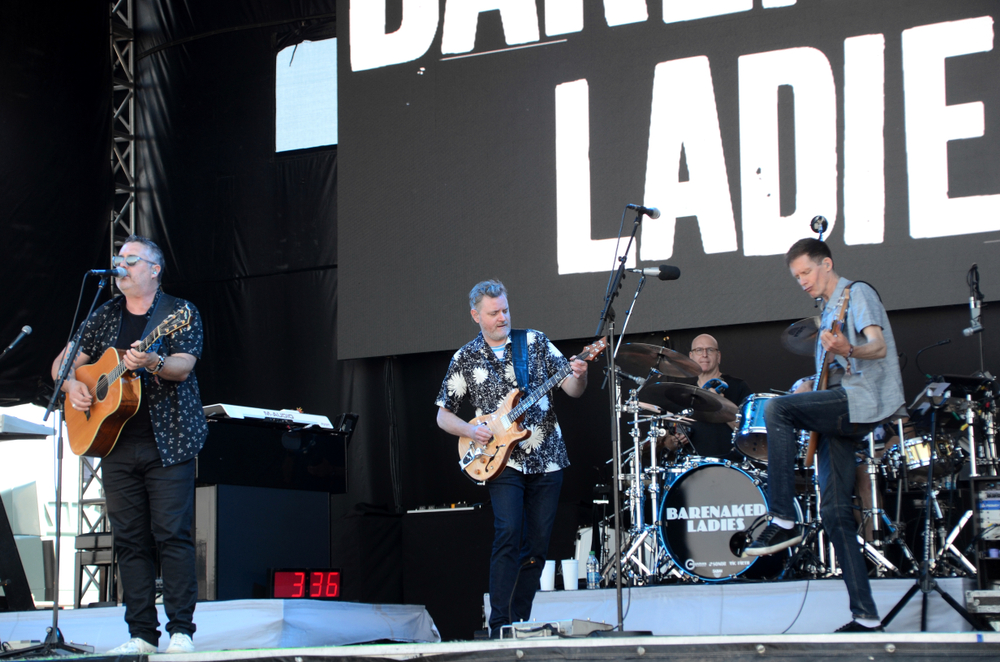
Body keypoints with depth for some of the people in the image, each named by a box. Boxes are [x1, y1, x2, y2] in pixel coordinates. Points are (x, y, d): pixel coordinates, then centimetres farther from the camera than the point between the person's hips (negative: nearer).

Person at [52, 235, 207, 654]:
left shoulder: (179, 313, 1)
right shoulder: (105, 317, 14)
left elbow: (183, 367, -13)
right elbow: (63, 362, 20)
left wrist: (152, 362, -33)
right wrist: (71, 384, -1)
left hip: (168, 442, -5)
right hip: (116, 444, 5)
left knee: (172, 534, -8)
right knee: (129, 538, 3)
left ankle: (181, 631, -4)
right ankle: (142, 634, 7)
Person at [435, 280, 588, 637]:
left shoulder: (535, 342, 6)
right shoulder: (465, 359, 5)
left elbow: (572, 391, 3)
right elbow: (443, 415, 11)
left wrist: (578, 377, -20)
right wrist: (470, 430, -8)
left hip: (546, 458, 2)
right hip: (501, 459, -2)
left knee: (537, 545, 3)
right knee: (508, 533, -20)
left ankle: (520, 624, 13)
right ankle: (499, 627, -17)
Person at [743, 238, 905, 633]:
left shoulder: (857, 293, -1)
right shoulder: (829, 311, 25)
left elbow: (879, 347, -19)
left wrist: (848, 350, -38)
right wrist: (810, 388, 17)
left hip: (866, 402, -9)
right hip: (841, 413, 10)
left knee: (776, 410, -26)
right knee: (835, 514, 2)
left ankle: (784, 522, -21)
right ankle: (866, 619, 1)